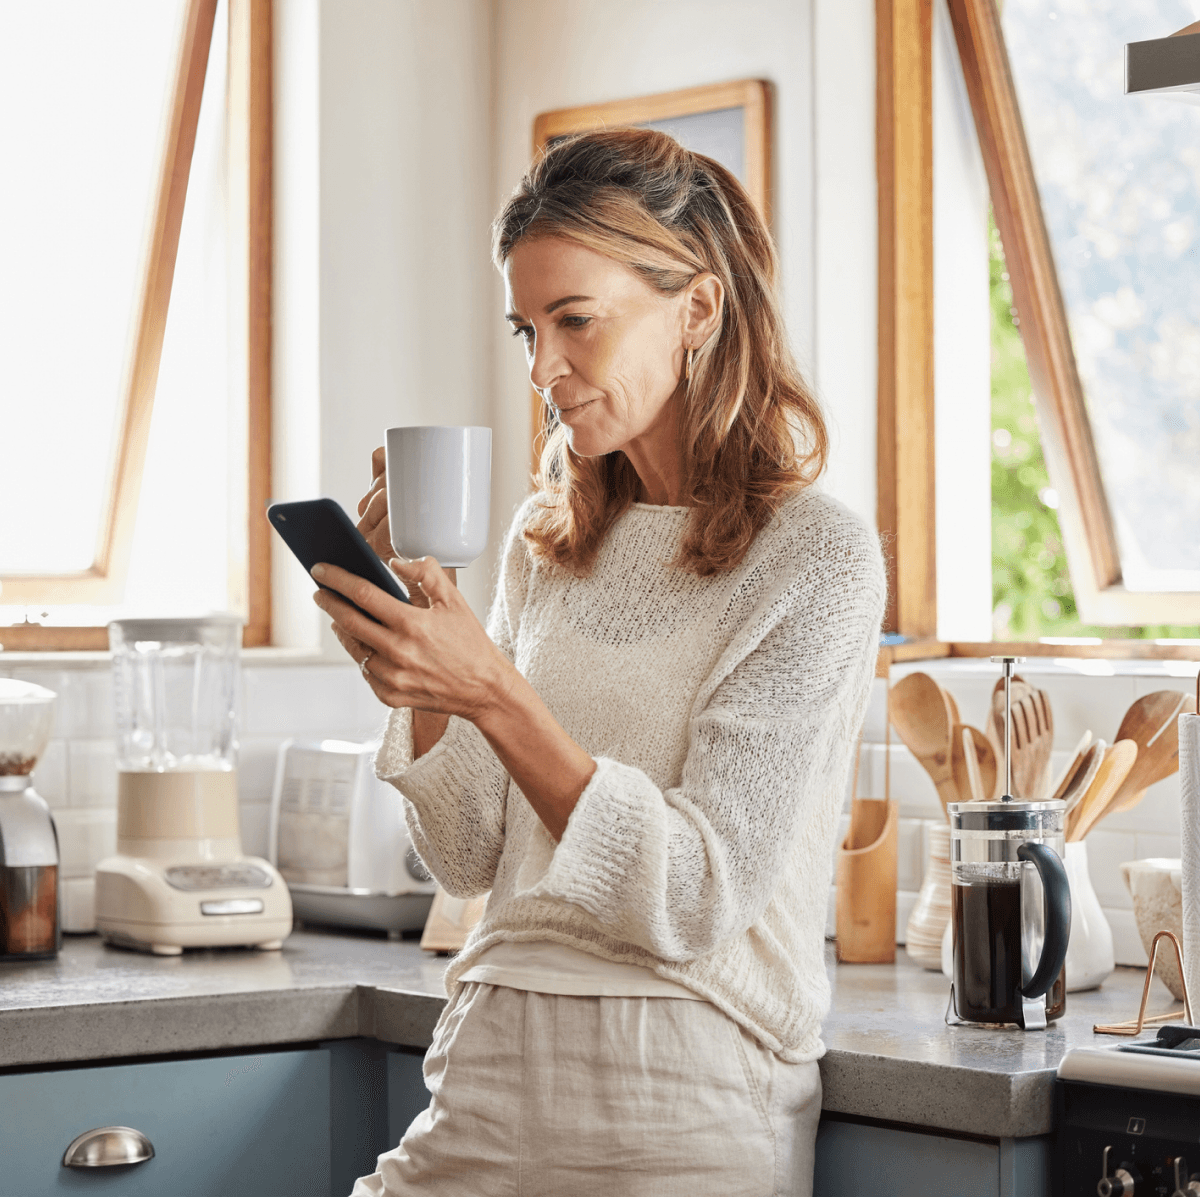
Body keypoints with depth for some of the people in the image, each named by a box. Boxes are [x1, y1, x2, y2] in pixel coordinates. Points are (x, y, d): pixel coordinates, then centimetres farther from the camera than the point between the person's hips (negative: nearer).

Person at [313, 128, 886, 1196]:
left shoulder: (816, 557, -8)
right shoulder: (546, 543, 11)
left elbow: (695, 896, -14)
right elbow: (470, 858, 10)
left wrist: (494, 694, -22)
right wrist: (416, 665, -5)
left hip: (685, 1109, -5)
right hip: (487, 1088, 5)